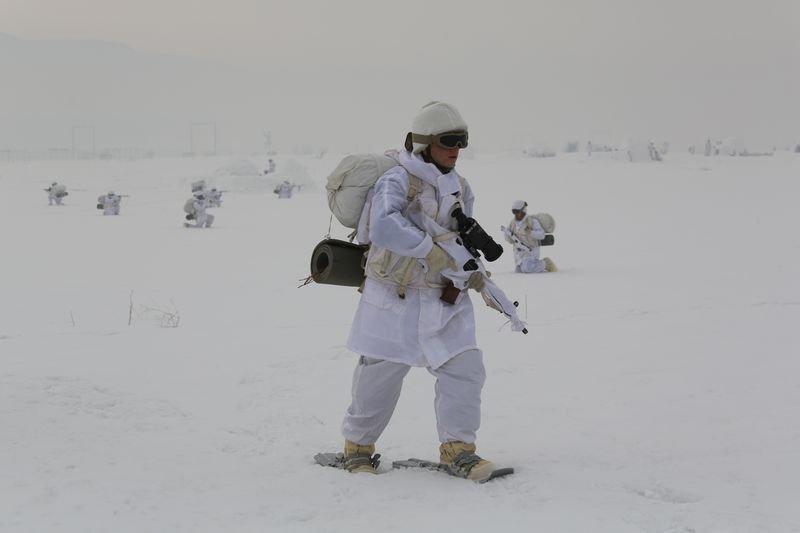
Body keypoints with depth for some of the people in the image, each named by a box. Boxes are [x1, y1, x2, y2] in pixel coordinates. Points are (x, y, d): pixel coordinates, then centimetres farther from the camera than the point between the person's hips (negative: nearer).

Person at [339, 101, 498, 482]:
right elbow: (383, 226, -32)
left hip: (444, 298, 6)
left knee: (464, 367, -6)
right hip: (395, 297, -5)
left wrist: (474, 275, 4)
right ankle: (357, 445, 24)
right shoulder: (397, 181, -14)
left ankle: (457, 446, 5)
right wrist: (431, 249, -35)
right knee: (380, 373, 4)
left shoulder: (461, 189, 9)